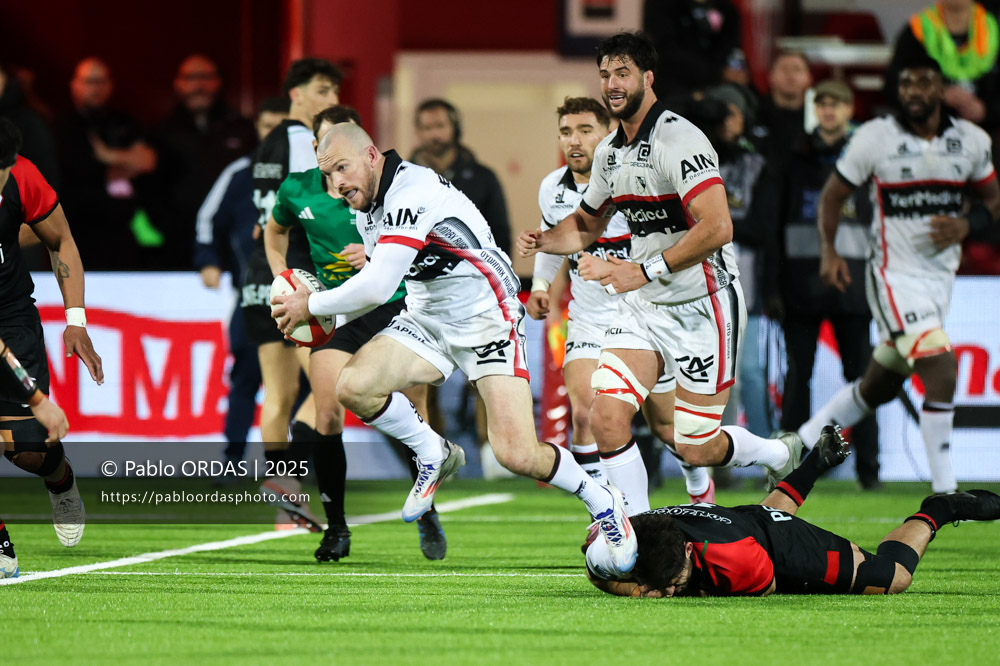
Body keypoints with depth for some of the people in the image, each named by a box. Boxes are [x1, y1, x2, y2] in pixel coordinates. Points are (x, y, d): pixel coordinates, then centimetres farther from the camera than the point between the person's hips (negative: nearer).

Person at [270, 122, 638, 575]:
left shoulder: (412, 194, -24)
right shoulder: (368, 205, 6)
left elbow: (377, 288, -27)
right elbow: (381, 286, 22)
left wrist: (312, 306, -13)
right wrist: (329, 315, 7)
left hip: (486, 317, -8)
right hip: (427, 318, 8)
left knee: (517, 456, -18)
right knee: (354, 387, -19)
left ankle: (602, 503, 11)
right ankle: (434, 456, 7)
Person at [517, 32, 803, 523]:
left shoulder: (679, 140, -19)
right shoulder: (609, 152, 7)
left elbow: (717, 228, -28)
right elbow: (587, 223, 25)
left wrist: (646, 270, -27)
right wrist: (543, 241, 4)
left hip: (701, 307, -7)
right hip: (642, 306, 7)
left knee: (696, 449, -1)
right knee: (607, 416, -12)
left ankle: (780, 453, 29)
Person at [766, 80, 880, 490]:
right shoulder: (795, 161, 8)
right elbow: (774, 225, 7)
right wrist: (773, 285, 0)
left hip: (852, 283, -1)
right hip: (802, 282, 1)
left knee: (860, 374, -1)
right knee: (797, 375, 2)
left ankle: (868, 467, 3)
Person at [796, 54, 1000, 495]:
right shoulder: (875, 138, -7)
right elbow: (834, 194, 3)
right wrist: (829, 250, -10)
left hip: (940, 275, 5)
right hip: (895, 273, -5)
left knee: (879, 386, 14)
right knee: (941, 372, -20)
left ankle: (799, 445, 32)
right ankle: (944, 490, -12)